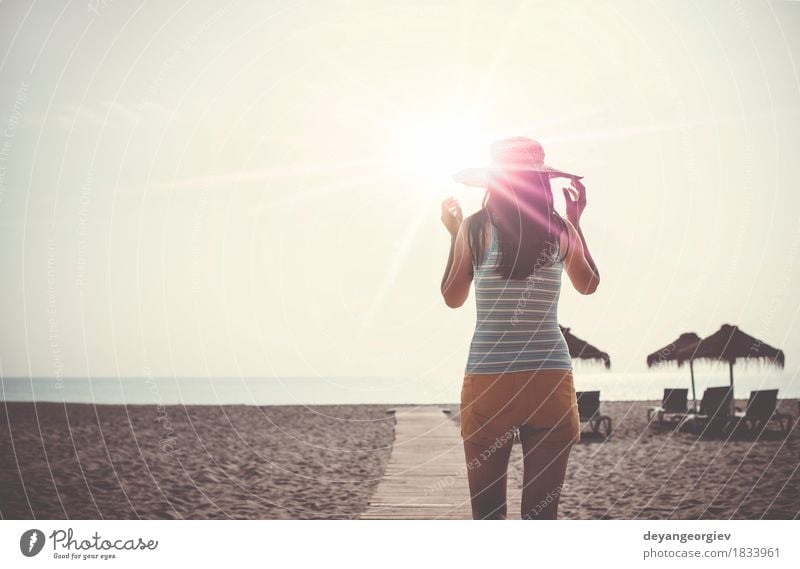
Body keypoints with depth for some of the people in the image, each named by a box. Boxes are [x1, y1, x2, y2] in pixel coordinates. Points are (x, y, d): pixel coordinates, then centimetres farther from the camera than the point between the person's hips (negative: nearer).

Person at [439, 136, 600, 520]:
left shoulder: (476, 228, -2)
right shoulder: (561, 230, 2)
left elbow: (452, 298, 10)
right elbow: (588, 285, 21)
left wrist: (454, 234, 21)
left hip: (488, 380, -1)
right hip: (550, 379, 1)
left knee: (487, 510, 7)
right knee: (542, 512, 7)